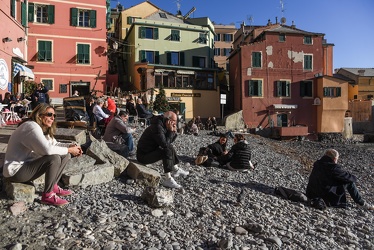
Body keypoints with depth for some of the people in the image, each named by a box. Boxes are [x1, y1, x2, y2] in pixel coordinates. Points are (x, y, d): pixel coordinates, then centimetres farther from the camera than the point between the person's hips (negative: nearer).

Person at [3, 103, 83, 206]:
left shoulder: (43, 128, 7)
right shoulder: (32, 126, -24)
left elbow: (55, 144, 9)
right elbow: (48, 149, -35)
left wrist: (70, 145, -9)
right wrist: (69, 150, -22)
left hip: (28, 164, 10)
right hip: (16, 171, -10)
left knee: (65, 155, 1)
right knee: (54, 158, -29)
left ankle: (53, 186, 7)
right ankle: (47, 195, -14)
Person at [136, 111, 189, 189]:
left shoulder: (163, 125, 7)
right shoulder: (157, 127, -23)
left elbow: (169, 142, 10)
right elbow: (164, 144, -29)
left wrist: (174, 132, -4)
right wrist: (171, 131, -20)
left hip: (151, 151, 10)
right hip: (144, 155, -10)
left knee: (170, 147, 16)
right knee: (167, 151, -26)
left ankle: (175, 170, 22)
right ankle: (168, 179, -24)